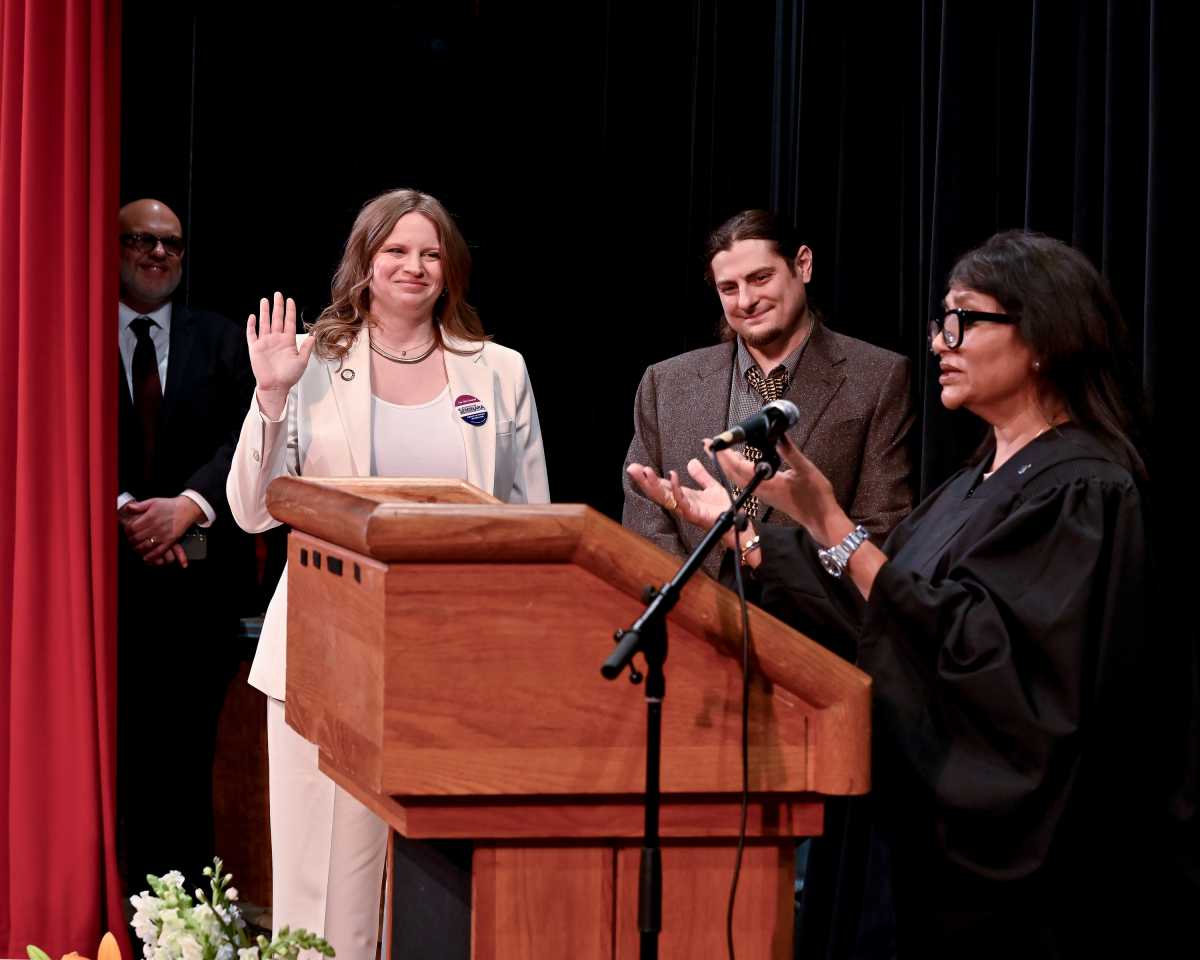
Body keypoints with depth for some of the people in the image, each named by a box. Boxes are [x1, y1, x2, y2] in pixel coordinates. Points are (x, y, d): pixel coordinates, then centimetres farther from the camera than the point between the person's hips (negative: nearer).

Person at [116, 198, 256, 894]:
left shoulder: (223, 342, 10)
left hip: (202, 580, 2)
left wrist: (188, 504, -17)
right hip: (109, 580, -1)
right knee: (126, 754, 2)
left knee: (189, 757, 6)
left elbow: (248, 439, -2)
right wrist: (124, 511, -18)